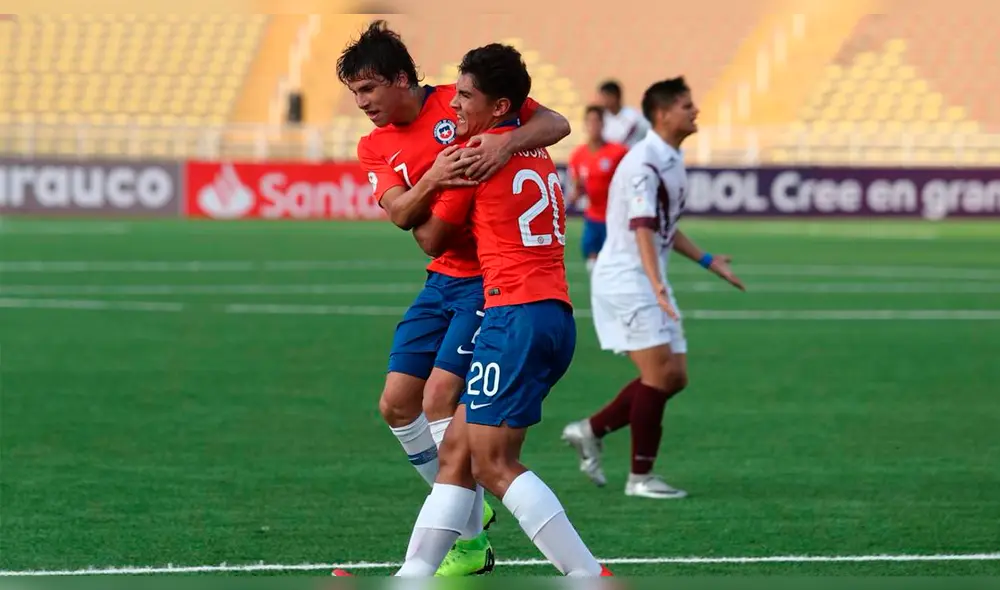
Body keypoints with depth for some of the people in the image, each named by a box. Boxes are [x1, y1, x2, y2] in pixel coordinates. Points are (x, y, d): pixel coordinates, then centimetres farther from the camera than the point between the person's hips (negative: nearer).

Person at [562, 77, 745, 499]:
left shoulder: (671, 162, 13)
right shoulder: (644, 163, -18)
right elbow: (642, 228, -29)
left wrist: (708, 262, 27)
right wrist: (657, 285, -40)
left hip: (649, 285, 10)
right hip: (626, 279, -10)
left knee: (675, 377, 6)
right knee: (659, 373, -13)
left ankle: (590, 431, 17)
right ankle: (640, 477, -5)